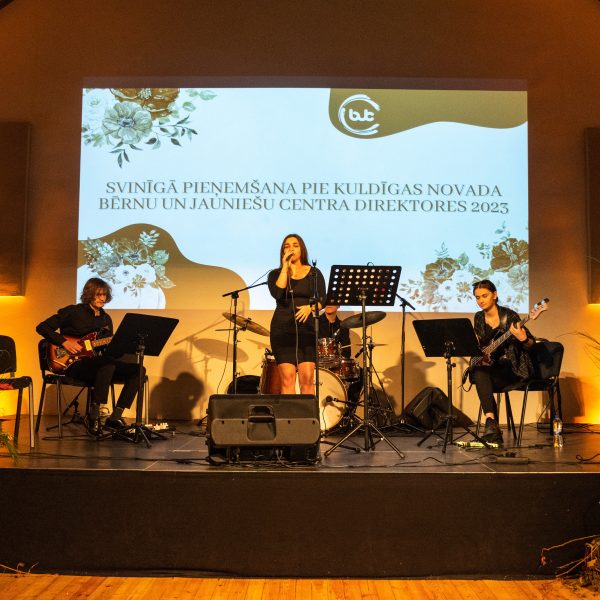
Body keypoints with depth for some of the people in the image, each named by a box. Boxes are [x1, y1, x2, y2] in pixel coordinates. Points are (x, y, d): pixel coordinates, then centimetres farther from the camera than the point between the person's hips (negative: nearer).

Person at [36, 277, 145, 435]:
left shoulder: (106, 318, 18)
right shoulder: (73, 312, 1)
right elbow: (42, 327, -2)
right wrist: (65, 342, -12)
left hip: (96, 366, 6)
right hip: (74, 365, -6)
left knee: (138, 370, -13)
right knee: (108, 363, -38)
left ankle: (115, 418, -14)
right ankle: (94, 416, -30)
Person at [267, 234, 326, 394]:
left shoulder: (314, 273, 13)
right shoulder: (276, 274, 11)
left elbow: (322, 299, 4)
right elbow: (277, 293, -9)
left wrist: (310, 307, -16)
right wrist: (285, 267, -4)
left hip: (307, 327, 0)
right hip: (282, 328, 0)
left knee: (307, 378, -9)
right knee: (287, 378, -8)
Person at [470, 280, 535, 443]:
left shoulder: (509, 316, -9)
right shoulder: (478, 318, 8)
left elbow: (531, 344, -7)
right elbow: (477, 344, 21)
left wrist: (523, 339, -30)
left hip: (513, 367, -5)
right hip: (491, 366, 5)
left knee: (481, 375, -31)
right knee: (479, 373, -30)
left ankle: (491, 423, -24)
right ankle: (493, 429, -34)